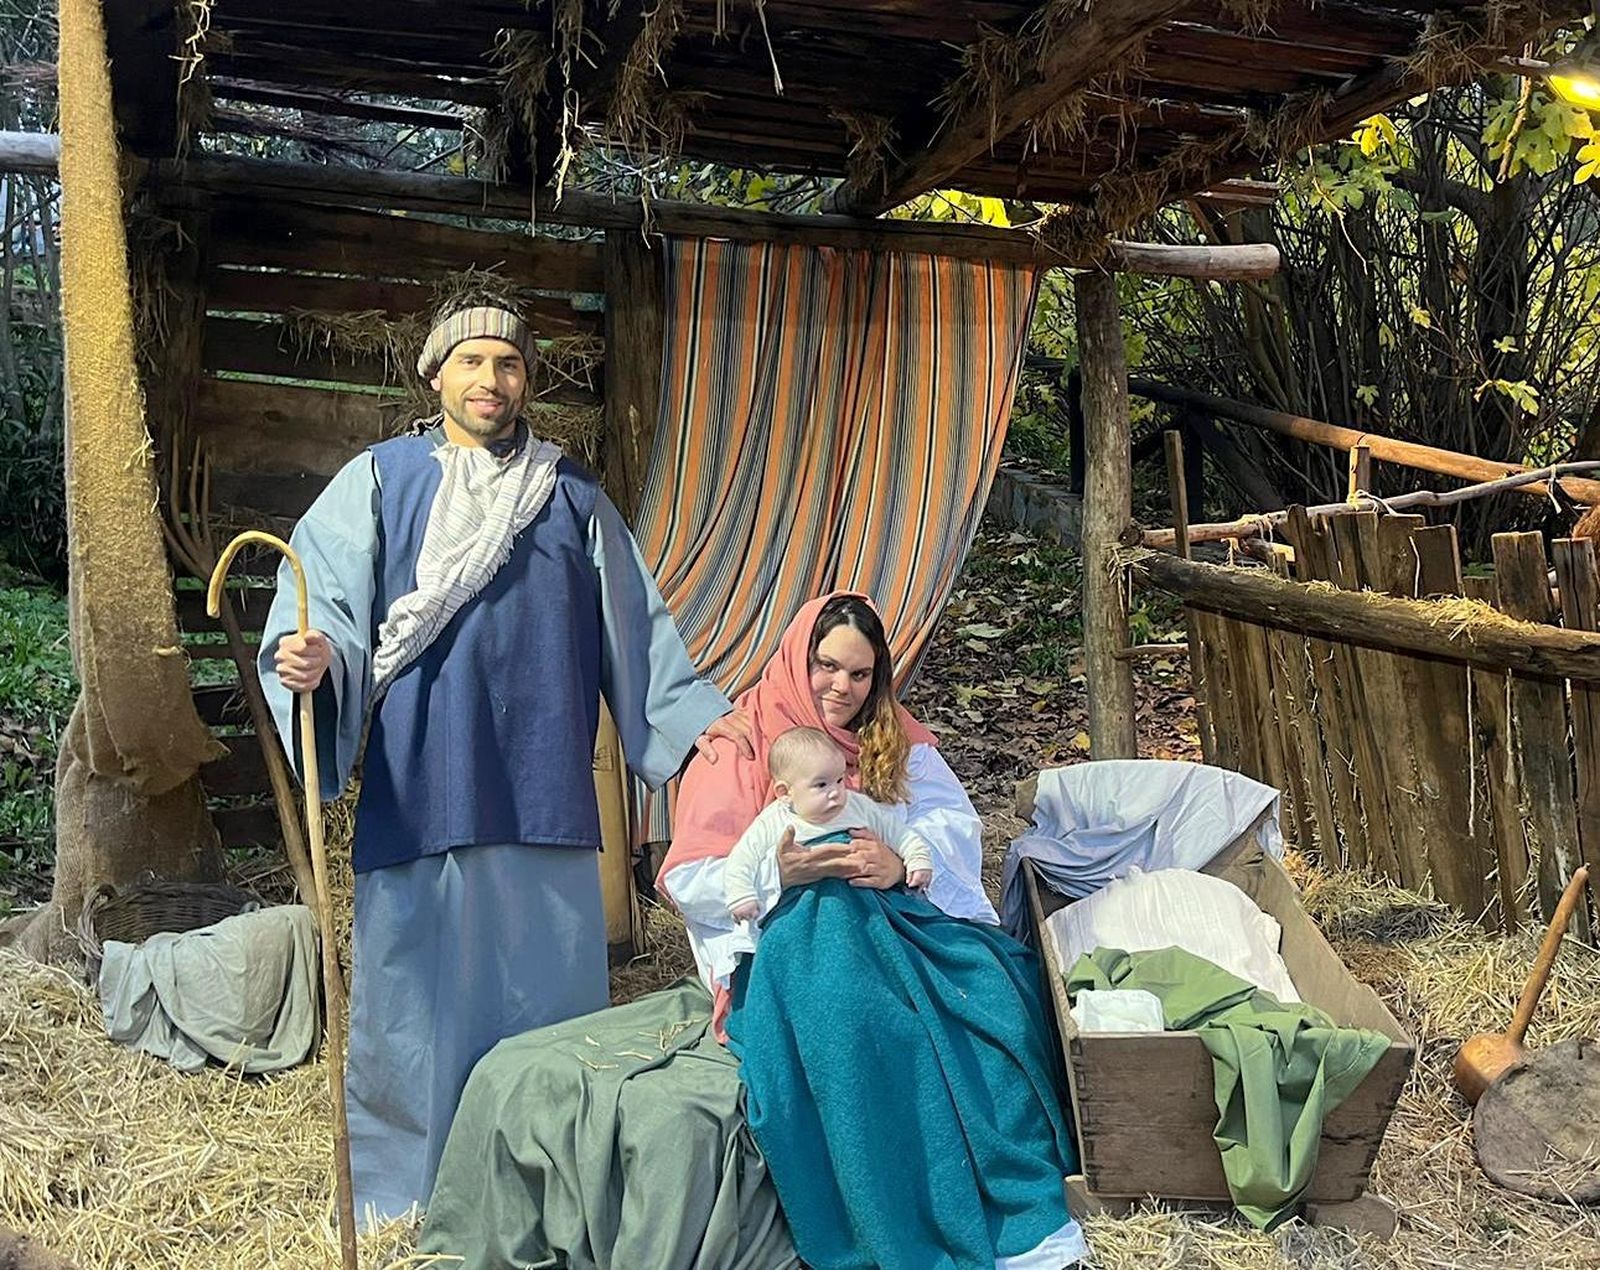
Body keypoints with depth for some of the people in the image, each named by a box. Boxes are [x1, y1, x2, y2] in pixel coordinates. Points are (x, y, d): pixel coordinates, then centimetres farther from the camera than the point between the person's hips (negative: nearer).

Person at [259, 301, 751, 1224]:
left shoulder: (572, 496, 15)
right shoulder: (381, 482, 6)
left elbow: (632, 619, 16)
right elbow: (323, 593, -6)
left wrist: (693, 712, 9)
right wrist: (309, 658, -27)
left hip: (543, 789, 2)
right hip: (421, 786, -2)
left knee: (548, 976, 6)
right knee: (422, 980, 2)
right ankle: (403, 1182, 18)